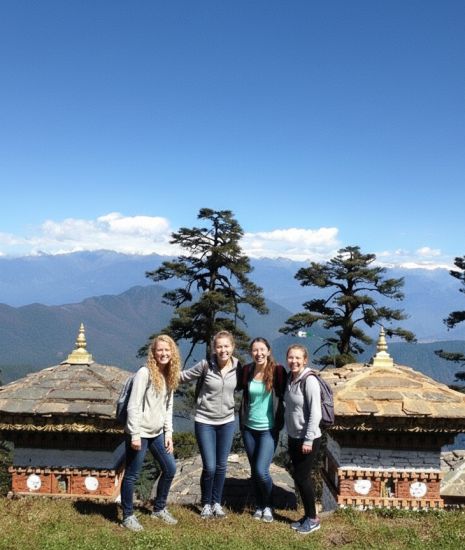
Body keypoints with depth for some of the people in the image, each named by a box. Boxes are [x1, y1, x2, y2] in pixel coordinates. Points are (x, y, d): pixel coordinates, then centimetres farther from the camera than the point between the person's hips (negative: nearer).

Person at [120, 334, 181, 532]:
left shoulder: (169, 376, 7)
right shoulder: (144, 373, -16)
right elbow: (133, 406, -18)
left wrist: (169, 433, 8)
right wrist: (135, 434, -21)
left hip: (157, 433, 8)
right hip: (140, 433, -8)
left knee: (170, 468, 13)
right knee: (132, 474, 3)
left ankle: (159, 509, 31)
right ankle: (128, 516, 19)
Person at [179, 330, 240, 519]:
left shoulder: (238, 367, -6)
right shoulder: (205, 365, -15)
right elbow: (183, 376, -6)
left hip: (227, 422, 3)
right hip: (205, 422, -3)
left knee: (221, 466, 11)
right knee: (209, 467, -2)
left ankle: (217, 502, 31)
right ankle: (206, 503, 22)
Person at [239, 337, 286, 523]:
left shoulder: (277, 371, -12)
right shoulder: (247, 371, -1)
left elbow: (285, 395, -5)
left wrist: (281, 420, -10)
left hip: (269, 429, -4)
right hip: (249, 428, 4)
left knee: (261, 471, -9)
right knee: (254, 470, 13)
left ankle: (268, 505, 17)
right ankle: (259, 505, 32)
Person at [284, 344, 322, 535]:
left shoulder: (309, 381, -18)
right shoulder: (289, 379, 5)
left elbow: (315, 413, -20)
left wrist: (308, 440, -20)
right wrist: (290, 436, 15)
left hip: (308, 439, -7)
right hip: (293, 437, 7)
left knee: (302, 477, 0)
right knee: (300, 477, 13)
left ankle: (313, 518, 16)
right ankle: (307, 515, 27)